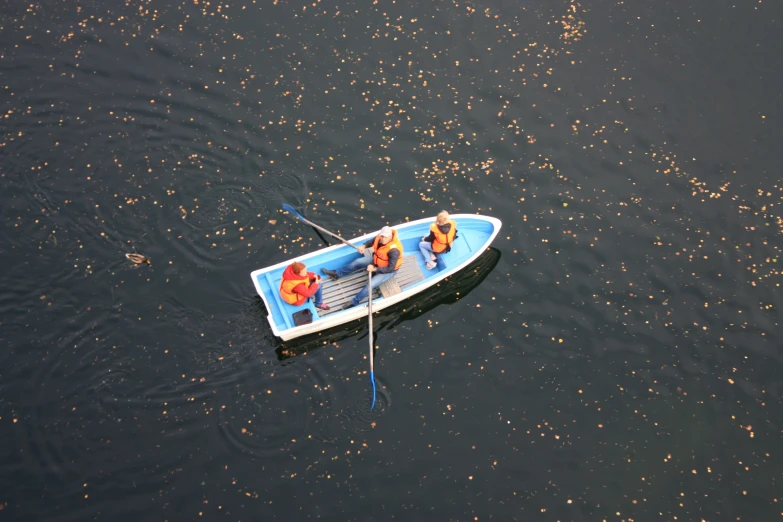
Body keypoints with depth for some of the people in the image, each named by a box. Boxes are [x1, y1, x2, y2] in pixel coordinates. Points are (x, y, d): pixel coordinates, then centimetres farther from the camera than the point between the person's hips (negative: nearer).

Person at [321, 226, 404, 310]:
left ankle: (354, 302, -2)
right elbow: (374, 240, 4)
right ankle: (337, 274, 26)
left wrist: (374, 269, -32)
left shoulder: (393, 250, -41)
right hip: (377, 260, 8)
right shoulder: (381, 236, -21)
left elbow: (390, 268, -34)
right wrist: (364, 246, -13)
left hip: (389, 270, -7)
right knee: (358, 262, 8)